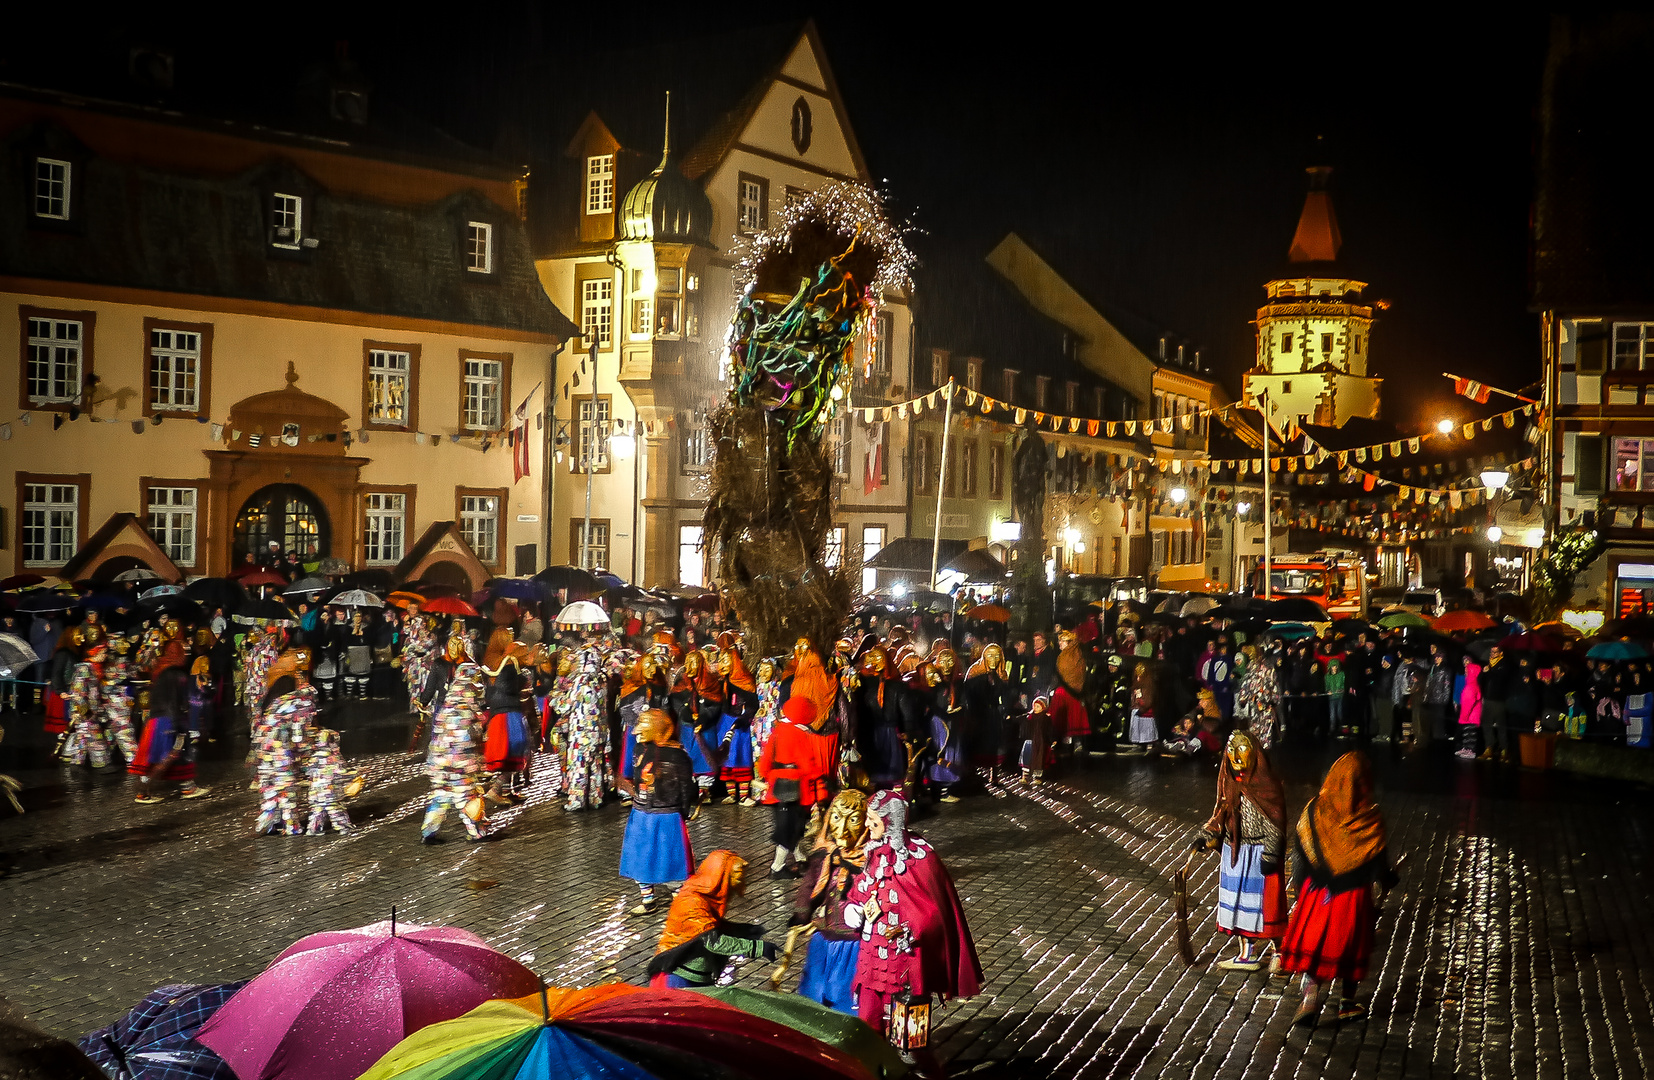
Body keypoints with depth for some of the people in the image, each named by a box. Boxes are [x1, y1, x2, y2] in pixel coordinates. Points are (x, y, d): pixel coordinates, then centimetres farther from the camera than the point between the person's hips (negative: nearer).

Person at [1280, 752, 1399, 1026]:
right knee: (1349, 943, 16)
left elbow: (1299, 852, -4)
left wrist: (1302, 884, 9)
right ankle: (1347, 1002, 26)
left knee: (1312, 941, 10)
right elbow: (1378, 860, -7)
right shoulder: (1370, 818, -14)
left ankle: (1311, 997, -4)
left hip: (1317, 891, 1)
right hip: (1355, 894, 0)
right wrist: (1386, 880, 14)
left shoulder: (1314, 811, -9)